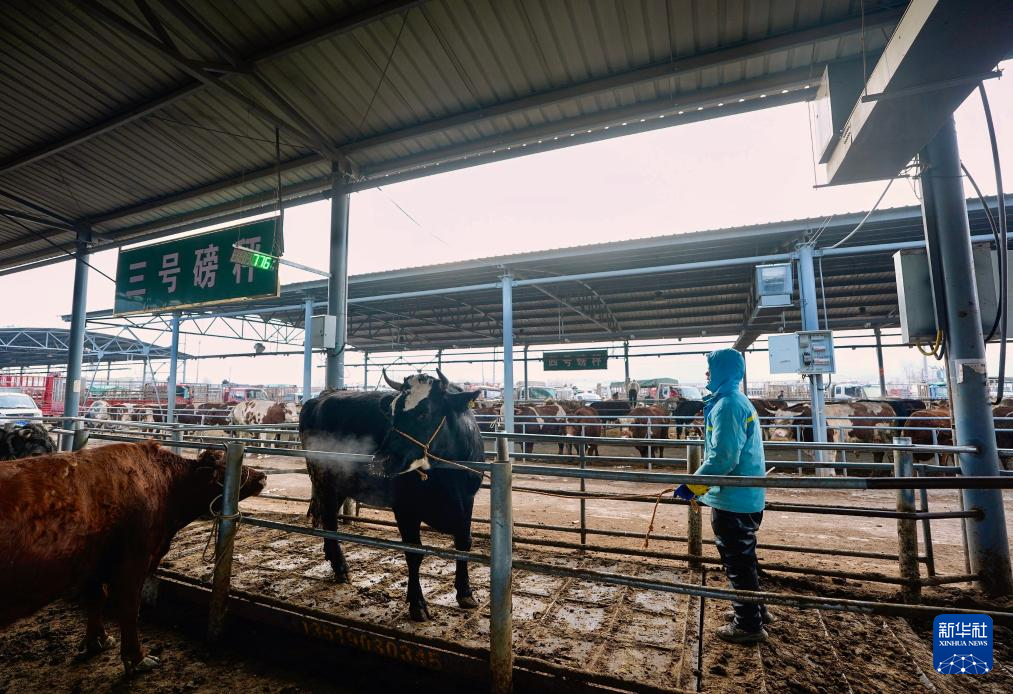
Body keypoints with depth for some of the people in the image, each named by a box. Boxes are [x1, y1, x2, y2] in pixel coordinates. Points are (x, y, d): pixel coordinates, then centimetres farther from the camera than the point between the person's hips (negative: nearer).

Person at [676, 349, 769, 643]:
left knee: (737, 562, 5)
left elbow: (723, 457, -28)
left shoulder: (727, 406, -22)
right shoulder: (739, 401, 10)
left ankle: (749, 625, 20)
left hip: (733, 500, -10)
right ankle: (755, 611, 39)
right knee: (743, 558, 24)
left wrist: (692, 486, -22)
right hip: (746, 496, 10)